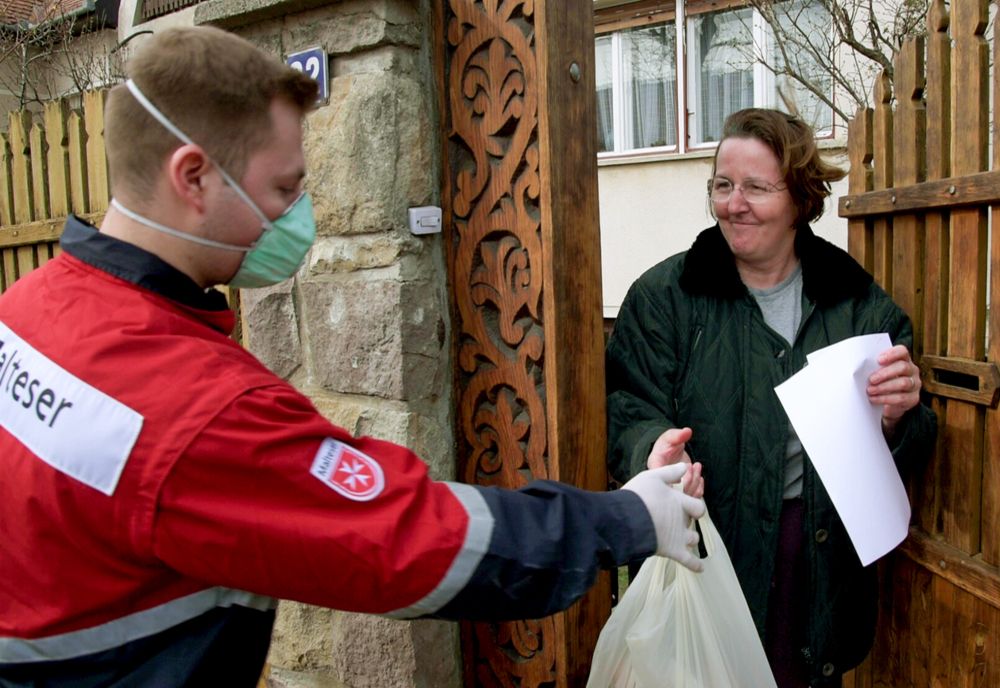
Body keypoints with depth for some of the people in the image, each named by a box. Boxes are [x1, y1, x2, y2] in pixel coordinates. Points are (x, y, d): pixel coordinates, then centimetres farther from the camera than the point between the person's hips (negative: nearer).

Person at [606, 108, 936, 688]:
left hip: (825, 557, 2)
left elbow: (910, 443, 8)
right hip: (705, 550, -2)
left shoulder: (861, 302, 4)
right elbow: (629, 412, -8)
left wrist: (897, 417, -14)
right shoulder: (662, 297, -3)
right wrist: (655, 449, -29)